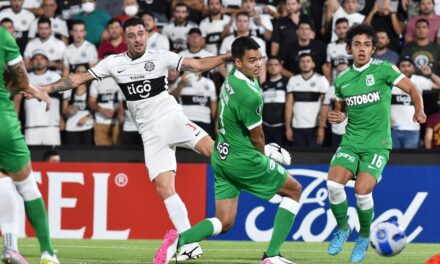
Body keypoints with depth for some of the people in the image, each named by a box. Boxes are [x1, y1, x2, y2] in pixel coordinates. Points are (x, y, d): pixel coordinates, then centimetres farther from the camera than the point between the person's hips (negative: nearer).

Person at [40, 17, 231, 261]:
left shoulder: (161, 57, 0)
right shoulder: (114, 63, 6)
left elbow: (199, 65, -5)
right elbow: (80, 78, 9)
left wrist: (228, 57, -18)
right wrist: (45, 89, 5)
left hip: (173, 119, -2)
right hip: (151, 134, 2)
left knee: (210, 149, -32)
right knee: (164, 188, -8)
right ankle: (190, 246, -6)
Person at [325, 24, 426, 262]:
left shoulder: (383, 69, -5)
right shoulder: (341, 79, 8)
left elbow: (412, 89, 1)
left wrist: (419, 111, -16)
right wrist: (338, 116, 1)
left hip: (377, 144, -4)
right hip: (350, 142, 4)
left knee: (362, 191, -19)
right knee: (333, 184, -18)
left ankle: (364, 238, 8)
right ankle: (342, 229, 9)